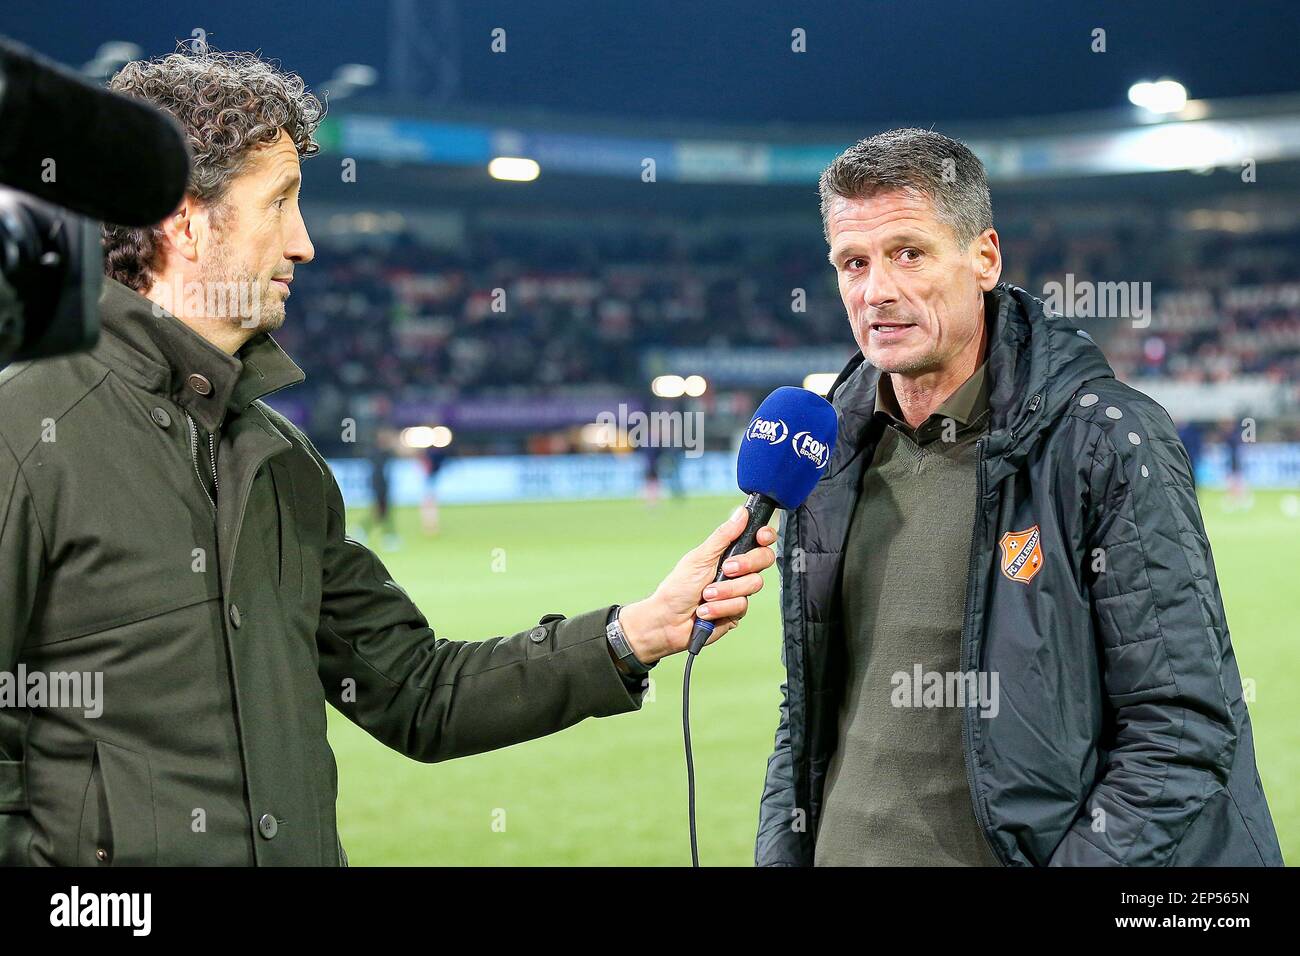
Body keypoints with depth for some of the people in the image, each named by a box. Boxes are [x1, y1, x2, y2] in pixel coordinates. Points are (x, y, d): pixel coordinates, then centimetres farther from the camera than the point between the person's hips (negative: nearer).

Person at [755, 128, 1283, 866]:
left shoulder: (1112, 444, -13)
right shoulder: (830, 457, 5)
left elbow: (1185, 729, -16)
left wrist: (1087, 858, -23)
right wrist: (780, 855, 3)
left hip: (1017, 848, -5)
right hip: (843, 848, 5)